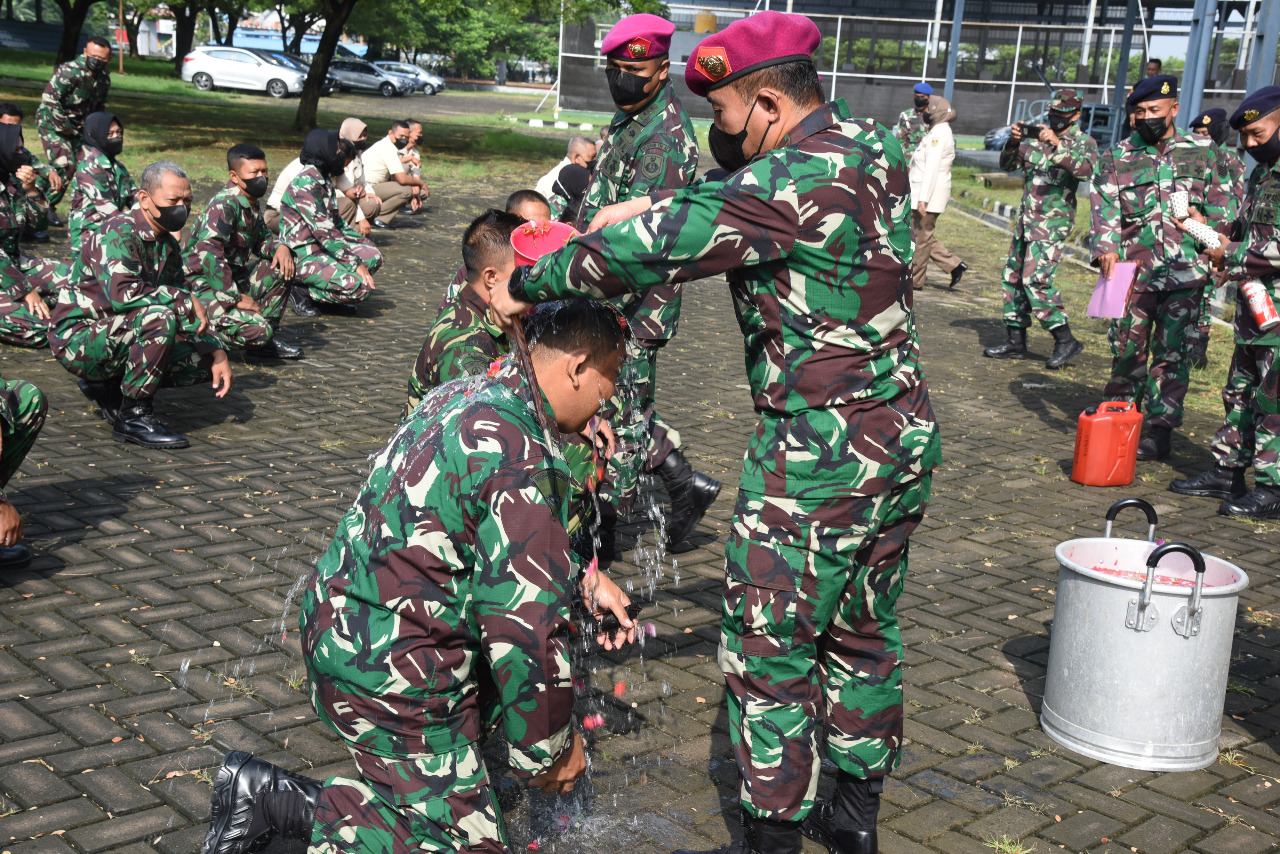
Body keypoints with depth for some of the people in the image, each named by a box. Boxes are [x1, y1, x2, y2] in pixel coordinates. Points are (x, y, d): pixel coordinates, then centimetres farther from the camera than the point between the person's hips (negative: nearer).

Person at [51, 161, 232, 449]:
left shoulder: (169, 246, 9)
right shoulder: (118, 232, -17)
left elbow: (188, 313, 13)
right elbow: (120, 293, -33)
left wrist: (216, 352, -1)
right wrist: (186, 301, -25)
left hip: (124, 338, 9)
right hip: (78, 339, -9)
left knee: (205, 360, -1)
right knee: (159, 316, -33)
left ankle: (108, 389, 11)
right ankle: (133, 416, -19)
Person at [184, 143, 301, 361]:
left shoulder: (252, 205, 8)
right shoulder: (225, 204, -19)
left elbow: (262, 237, 24)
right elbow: (207, 253, -29)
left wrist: (280, 247, -1)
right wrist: (235, 298, -27)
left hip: (235, 280, 9)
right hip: (206, 285, -9)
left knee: (283, 267, 3)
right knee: (258, 330, -25)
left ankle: (269, 338, 5)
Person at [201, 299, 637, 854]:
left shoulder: (464, 396, 6)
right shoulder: (523, 462, -23)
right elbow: (525, 627, -21)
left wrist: (585, 581, 22)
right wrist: (550, 749, -8)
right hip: (387, 672, -10)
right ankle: (276, 799, -4)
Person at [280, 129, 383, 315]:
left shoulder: (324, 179, 12)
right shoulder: (306, 182, -18)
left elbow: (336, 223, 22)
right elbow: (324, 231, -23)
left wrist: (365, 243, 13)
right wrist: (355, 264, -22)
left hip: (323, 248, 10)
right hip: (303, 256, -10)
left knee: (374, 256, 5)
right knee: (362, 287, -23)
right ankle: (302, 291, -6)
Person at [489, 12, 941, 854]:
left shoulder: (798, 175, -21)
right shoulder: (870, 144, 7)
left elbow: (662, 247, -25)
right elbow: (740, 196, 22)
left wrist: (530, 286, -13)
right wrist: (658, 206, 10)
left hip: (821, 451, -9)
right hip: (904, 435, 9)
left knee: (768, 649, 4)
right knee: (864, 631, 20)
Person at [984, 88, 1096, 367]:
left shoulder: (1084, 142, -3)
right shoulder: (1037, 138, 12)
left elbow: (1086, 170, -23)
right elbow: (1007, 164, 9)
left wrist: (1057, 145, -32)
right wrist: (1013, 141, -11)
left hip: (1053, 222, -7)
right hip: (1026, 219, 7)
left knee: (1035, 279, -17)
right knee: (1013, 278, 9)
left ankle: (1066, 341, -10)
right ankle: (1016, 342, 18)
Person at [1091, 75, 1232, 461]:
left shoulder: (1203, 153, 8)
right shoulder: (1115, 158, 7)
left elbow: (1221, 211, 11)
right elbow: (1105, 209, -1)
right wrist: (1107, 249, -17)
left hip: (1185, 274, 0)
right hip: (1134, 273, 0)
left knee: (1171, 354, 1)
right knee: (1127, 351, 4)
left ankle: (1159, 430, 8)